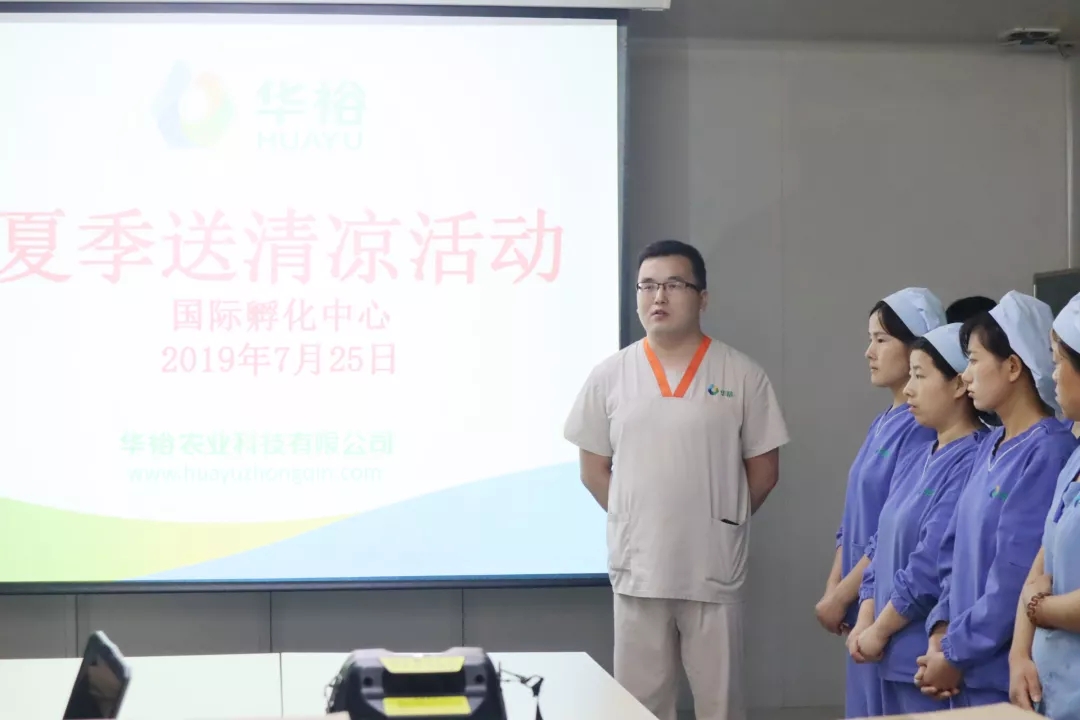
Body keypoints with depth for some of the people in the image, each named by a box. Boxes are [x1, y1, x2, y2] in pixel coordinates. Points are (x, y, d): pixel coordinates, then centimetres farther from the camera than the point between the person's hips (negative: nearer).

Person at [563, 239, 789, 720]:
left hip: (714, 570, -1)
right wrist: (637, 521, 7)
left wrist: (717, 522, 9)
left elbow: (763, 470, 5)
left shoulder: (742, 375, -2)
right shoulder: (610, 376, 3)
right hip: (637, 568, 2)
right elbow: (594, 469, 10)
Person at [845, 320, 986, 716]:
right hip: (896, 655, 9)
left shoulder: (971, 463, -18)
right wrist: (865, 621, 3)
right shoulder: (918, 459, 13)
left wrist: (880, 631, -11)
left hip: (933, 657, -9)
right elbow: (881, 545, 15)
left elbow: (935, 563, -21)